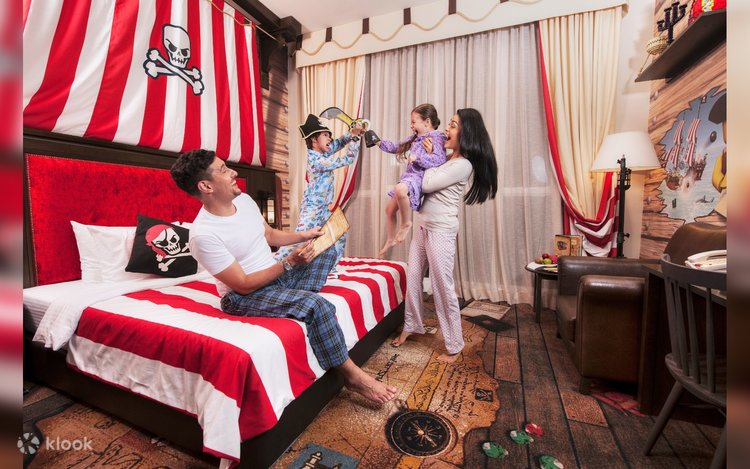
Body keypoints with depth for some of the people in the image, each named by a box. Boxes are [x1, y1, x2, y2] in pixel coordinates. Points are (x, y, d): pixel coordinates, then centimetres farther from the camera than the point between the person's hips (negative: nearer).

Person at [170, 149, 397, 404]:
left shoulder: (244, 199, -1)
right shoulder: (203, 235, -25)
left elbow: (270, 234, 13)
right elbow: (244, 285, -23)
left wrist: (304, 236, -1)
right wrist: (290, 262, -29)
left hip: (277, 275, 8)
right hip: (244, 297, -8)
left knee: (327, 250, 5)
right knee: (317, 305, -29)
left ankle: (299, 301, -12)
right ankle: (352, 374, -10)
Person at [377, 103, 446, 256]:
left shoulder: (436, 137, -9)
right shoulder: (416, 138, 18)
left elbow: (439, 160, -23)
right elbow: (397, 147, 26)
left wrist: (417, 157, -23)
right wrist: (380, 143, 18)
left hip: (420, 178, -10)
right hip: (409, 176, 10)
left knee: (400, 189, -43)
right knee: (389, 209, 16)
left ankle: (406, 223, -18)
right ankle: (390, 240, 35)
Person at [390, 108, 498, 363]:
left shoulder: (463, 164, -15)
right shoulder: (446, 159, 13)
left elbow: (427, 185, -18)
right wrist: (430, 155, 3)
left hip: (441, 229, -9)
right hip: (424, 225, 9)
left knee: (443, 287, -1)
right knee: (412, 278, 15)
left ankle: (454, 346, 16)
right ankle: (411, 325, 34)